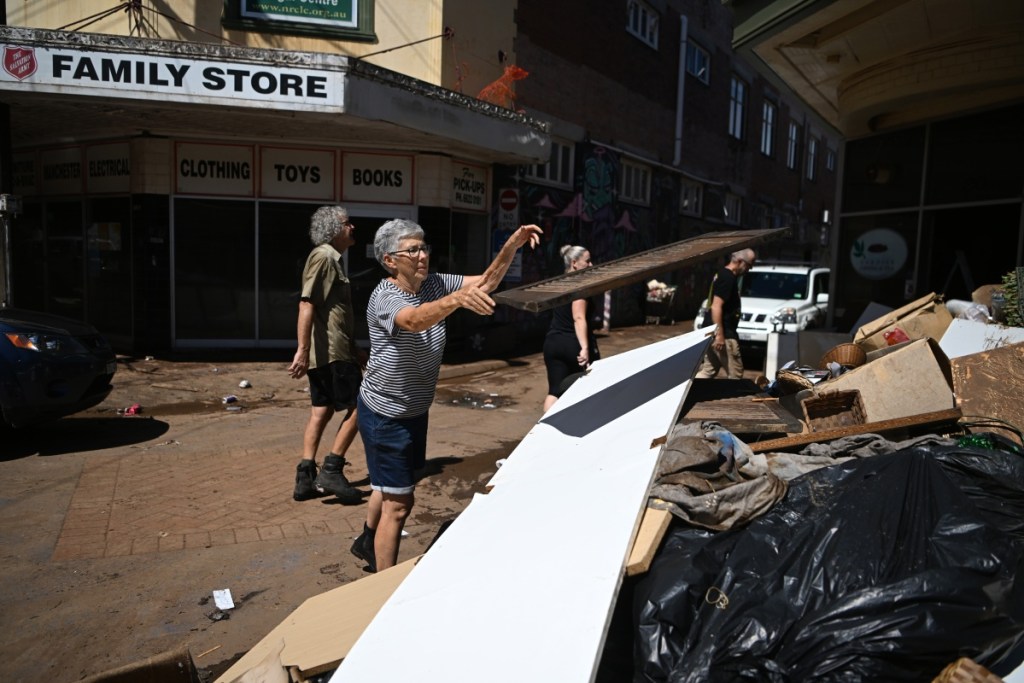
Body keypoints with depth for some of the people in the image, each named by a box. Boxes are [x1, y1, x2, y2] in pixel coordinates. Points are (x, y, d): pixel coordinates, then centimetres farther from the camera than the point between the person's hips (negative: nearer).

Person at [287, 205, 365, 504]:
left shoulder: (332, 258, 20)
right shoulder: (323, 256, -12)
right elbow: (307, 304, -22)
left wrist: (354, 348, 29)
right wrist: (302, 350, -28)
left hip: (326, 352, 10)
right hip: (331, 352, -10)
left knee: (321, 410, 10)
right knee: (357, 407, -4)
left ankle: (305, 478, 13)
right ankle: (331, 471, 0)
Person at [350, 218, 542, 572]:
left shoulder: (433, 284, -4)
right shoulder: (384, 297, -25)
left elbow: (486, 282, -7)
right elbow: (415, 320, -47)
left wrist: (512, 245, -22)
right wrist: (458, 298, -65)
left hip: (415, 410, 8)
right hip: (385, 414, -8)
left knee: (389, 484, 26)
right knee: (399, 503, -3)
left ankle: (368, 542, 51)